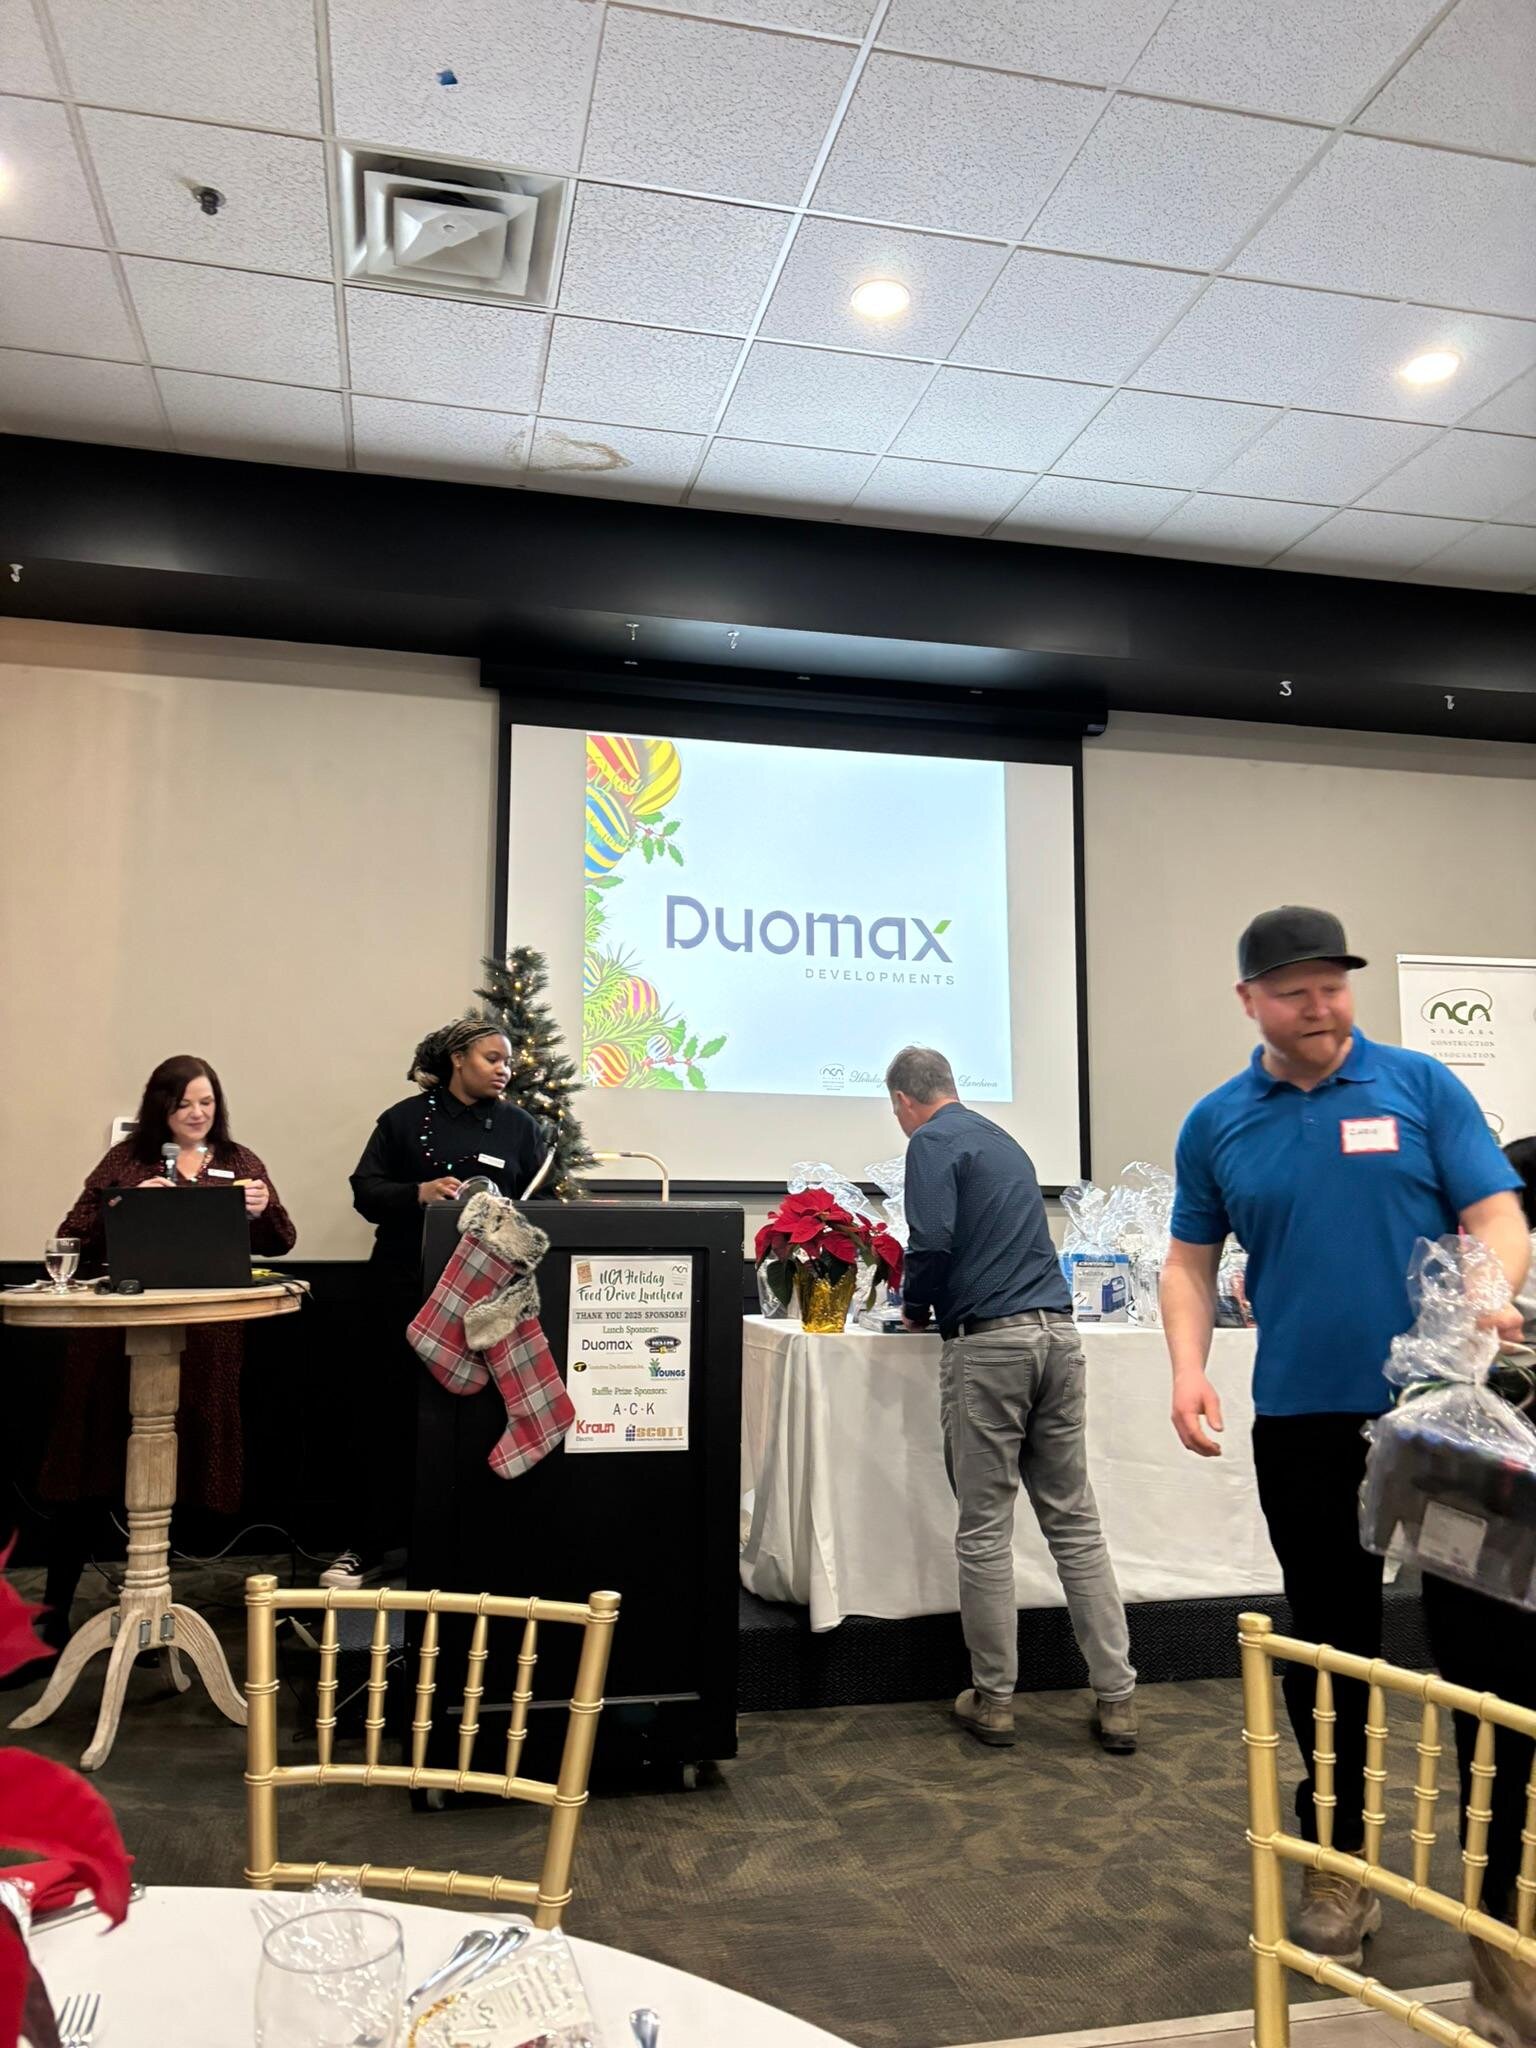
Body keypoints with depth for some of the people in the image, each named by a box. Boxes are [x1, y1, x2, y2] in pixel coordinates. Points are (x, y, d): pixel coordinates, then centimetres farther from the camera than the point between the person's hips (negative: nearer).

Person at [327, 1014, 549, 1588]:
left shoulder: (519, 1126, 9)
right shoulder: (408, 1118, 3)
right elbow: (365, 1191, 0)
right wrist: (418, 1192, -17)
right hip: (408, 1286, -1)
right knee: (396, 1408, 4)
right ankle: (372, 1545, 15)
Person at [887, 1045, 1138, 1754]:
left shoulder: (933, 1142, -3)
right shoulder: (1003, 1141, 22)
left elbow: (933, 1241, -15)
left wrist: (915, 1308, 3)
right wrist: (933, 1299, 36)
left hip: (990, 1342, -7)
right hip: (1058, 1331, 7)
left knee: (984, 1530, 3)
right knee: (1075, 1523, 9)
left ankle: (993, 1700, 11)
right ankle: (1116, 1699, 11)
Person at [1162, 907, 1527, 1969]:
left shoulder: (1421, 1085, -2)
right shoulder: (1217, 1123, 5)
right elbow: (1192, 1261, 10)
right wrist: (1189, 1368, -6)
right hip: (1302, 1419, 2)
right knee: (1329, 1644, 13)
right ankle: (1338, 1859, 29)